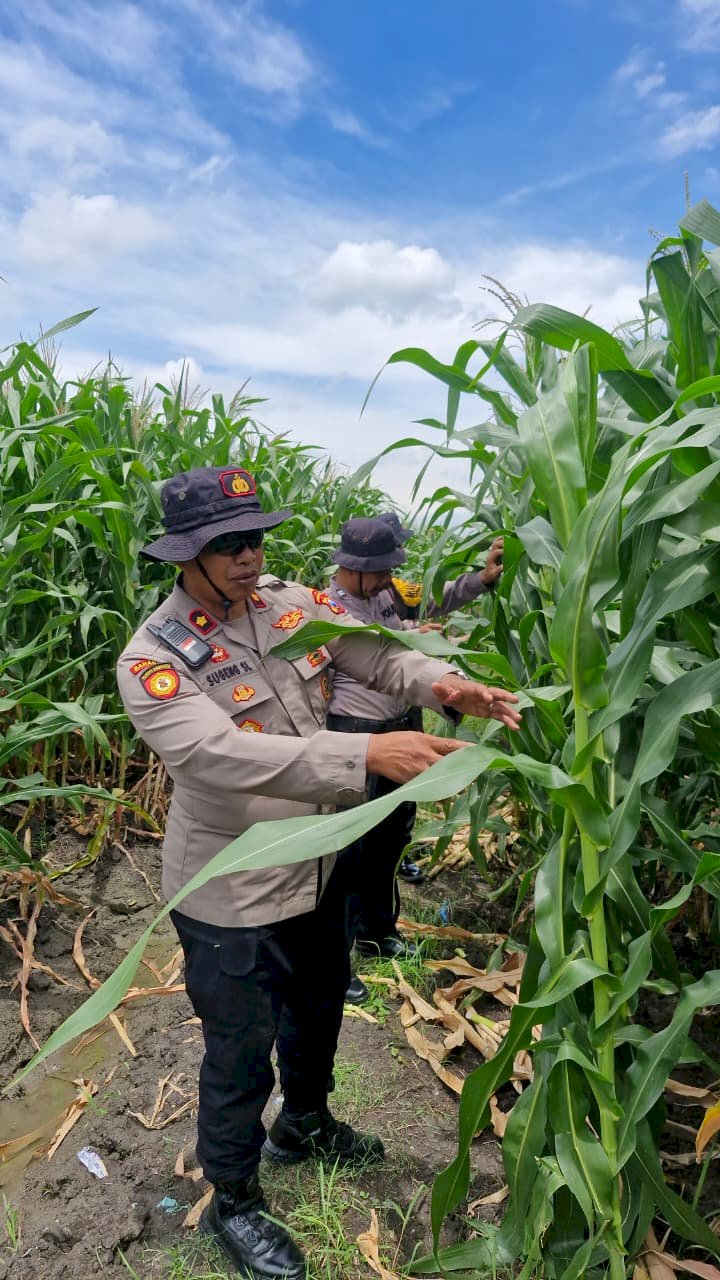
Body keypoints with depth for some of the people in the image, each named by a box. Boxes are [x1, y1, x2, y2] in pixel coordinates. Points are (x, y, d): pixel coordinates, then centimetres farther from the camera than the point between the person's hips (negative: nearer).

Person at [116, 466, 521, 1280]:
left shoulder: (292, 603, -6)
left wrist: (442, 683, -31)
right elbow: (226, 756, -38)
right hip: (232, 897, -6)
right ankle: (232, 1205, 43)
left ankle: (304, 1125, 60)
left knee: (319, 1005, 29)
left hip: (317, 867, 7)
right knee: (241, 1054, 13)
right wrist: (366, 753, -47)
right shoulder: (154, 660, -24)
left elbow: (379, 656, -9)